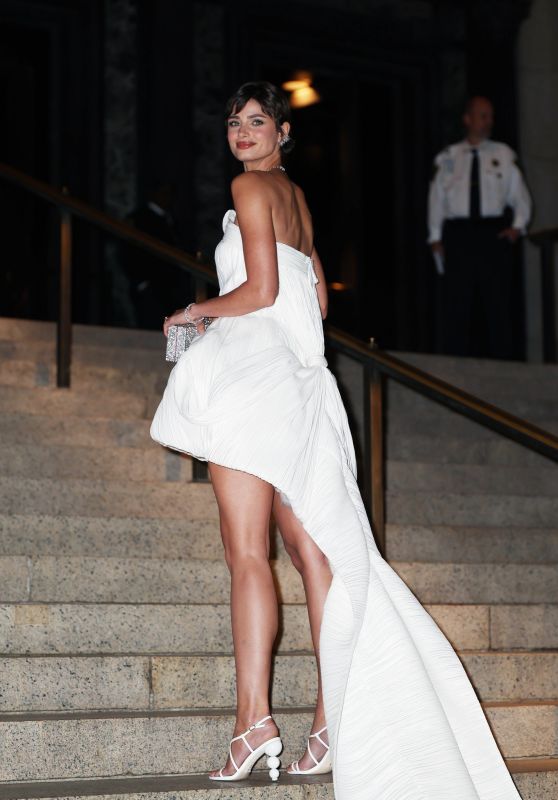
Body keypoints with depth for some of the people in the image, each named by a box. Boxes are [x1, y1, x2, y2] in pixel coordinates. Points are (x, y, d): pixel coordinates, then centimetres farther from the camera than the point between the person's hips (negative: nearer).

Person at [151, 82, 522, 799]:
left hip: (252, 369, -9)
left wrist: (197, 310, 2)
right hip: (297, 376, 9)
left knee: (246, 549, -12)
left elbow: (260, 290, -13)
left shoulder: (251, 187, -4)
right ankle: (337, 713, 1)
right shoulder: (297, 197, 21)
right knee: (308, 543, 3)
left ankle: (253, 717, -17)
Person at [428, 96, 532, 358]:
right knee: (456, 307, -2)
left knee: (500, 305, -1)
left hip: (495, 235, 0)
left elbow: (520, 196, 13)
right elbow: (436, 198, 10)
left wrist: (517, 226, -3)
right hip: (458, 236, 0)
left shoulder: (504, 155, 10)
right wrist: (436, 238, 3)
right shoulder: (447, 158, 9)